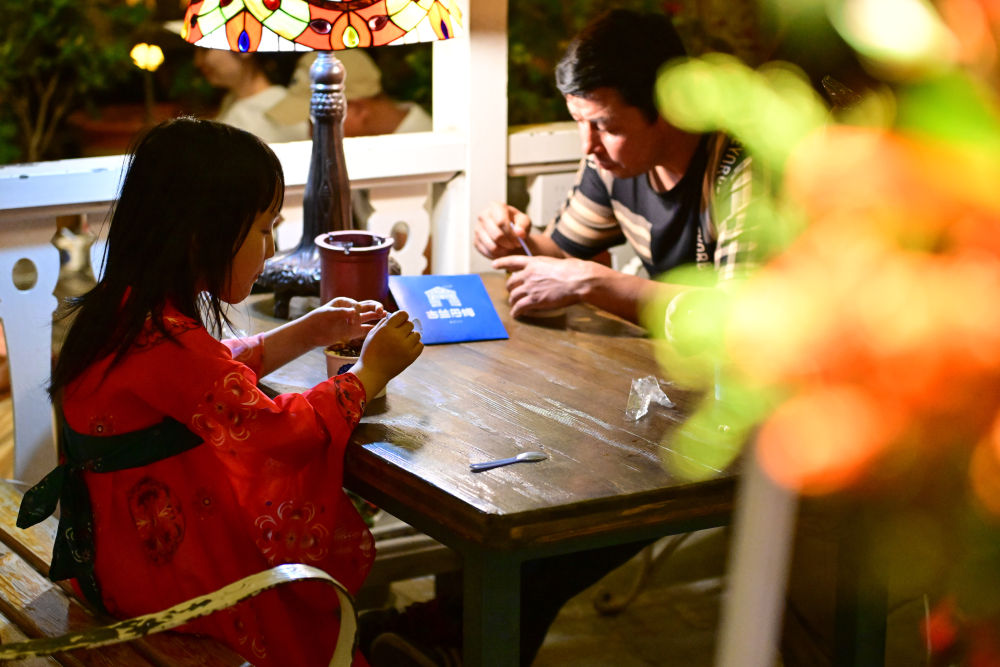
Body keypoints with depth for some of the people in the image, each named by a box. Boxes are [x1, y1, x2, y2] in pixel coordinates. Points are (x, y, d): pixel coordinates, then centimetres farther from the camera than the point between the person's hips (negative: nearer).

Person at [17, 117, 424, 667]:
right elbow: (274, 431, -22)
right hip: (166, 574, -10)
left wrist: (307, 333, 17)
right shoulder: (166, 344, -30)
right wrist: (369, 373, -8)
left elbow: (217, 372, 20)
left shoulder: (124, 310, 2)